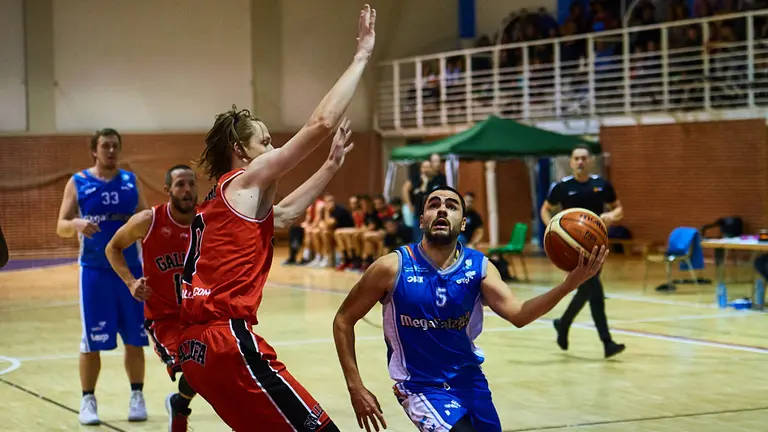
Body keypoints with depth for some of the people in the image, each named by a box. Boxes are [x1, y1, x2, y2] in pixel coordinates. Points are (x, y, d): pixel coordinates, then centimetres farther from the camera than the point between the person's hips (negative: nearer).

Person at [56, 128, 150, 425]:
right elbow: (61, 227, -4)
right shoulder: (78, 183, -1)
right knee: (92, 341, 0)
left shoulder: (130, 181, 6)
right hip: (94, 271, -2)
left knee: (135, 340, 4)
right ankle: (88, 400, 11)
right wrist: (77, 224, -26)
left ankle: (137, 397, 15)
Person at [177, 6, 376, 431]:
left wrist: (333, 163, 37)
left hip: (196, 345, 10)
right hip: (229, 338, -10)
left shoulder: (218, 201, 23)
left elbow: (283, 213, 40)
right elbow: (321, 123, -8)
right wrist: (362, 54, 0)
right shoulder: (246, 180, -1)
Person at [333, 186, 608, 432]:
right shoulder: (394, 268, -16)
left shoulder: (478, 267, -8)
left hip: (469, 380, 5)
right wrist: (356, 388, -12)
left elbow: (518, 315, -23)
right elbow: (344, 320, -8)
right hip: (421, 386, -5)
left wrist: (570, 284, -39)